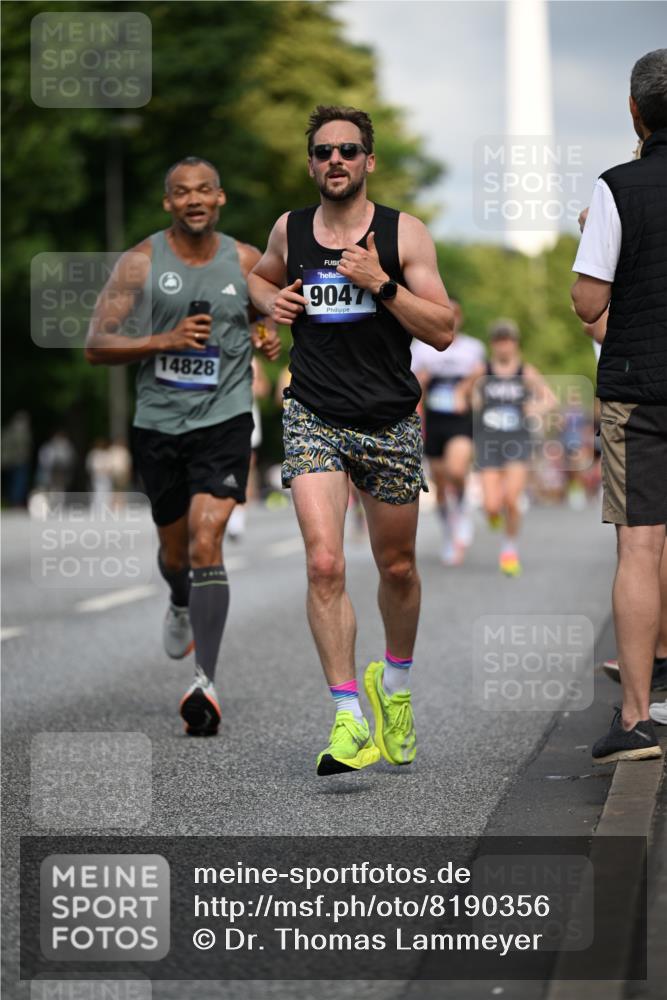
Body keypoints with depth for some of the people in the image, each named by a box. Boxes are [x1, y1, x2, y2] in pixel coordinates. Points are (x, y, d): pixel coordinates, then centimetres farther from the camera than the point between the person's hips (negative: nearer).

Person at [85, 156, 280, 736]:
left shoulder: (246, 262, 1)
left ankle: (206, 682, -20)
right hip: (158, 422, 1)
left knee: (206, 539, -18)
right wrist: (166, 340, -20)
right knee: (174, 547, 18)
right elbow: (96, 347, -8)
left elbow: (267, 316, 21)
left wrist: (271, 340, -3)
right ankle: (182, 608, 54)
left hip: (224, 418, -1)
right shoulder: (141, 263, -4)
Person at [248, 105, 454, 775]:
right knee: (324, 564, -17)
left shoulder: (404, 234, -3)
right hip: (314, 417, 0)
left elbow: (443, 331, -7)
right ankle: (350, 722, -15)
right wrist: (270, 300, 5)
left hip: (390, 421, 0)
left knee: (397, 568, 14)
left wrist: (382, 284, -19)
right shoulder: (289, 230, 5)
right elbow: (261, 275, 27)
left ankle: (395, 682, 41)